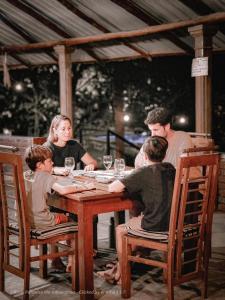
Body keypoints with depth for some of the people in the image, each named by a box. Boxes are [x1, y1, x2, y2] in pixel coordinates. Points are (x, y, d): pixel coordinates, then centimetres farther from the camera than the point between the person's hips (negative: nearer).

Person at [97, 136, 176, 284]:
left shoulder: (144, 172, -17)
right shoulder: (170, 168, 5)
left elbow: (112, 188, -20)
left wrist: (119, 182, 1)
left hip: (156, 225, -8)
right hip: (172, 222, 8)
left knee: (120, 230, 16)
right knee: (134, 221, 28)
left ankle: (121, 274, 28)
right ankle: (119, 266, 36)